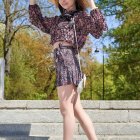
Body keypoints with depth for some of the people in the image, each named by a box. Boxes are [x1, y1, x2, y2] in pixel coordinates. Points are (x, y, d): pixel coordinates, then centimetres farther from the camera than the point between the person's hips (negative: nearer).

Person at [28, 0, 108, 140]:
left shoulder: (80, 16, 5)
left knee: (66, 108, -12)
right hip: (61, 61, 8)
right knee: (76, 109, 3)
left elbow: (99, 27, -11)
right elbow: (37, 20, 35)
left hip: (66, 59, -8)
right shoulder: (58, 20, 27)